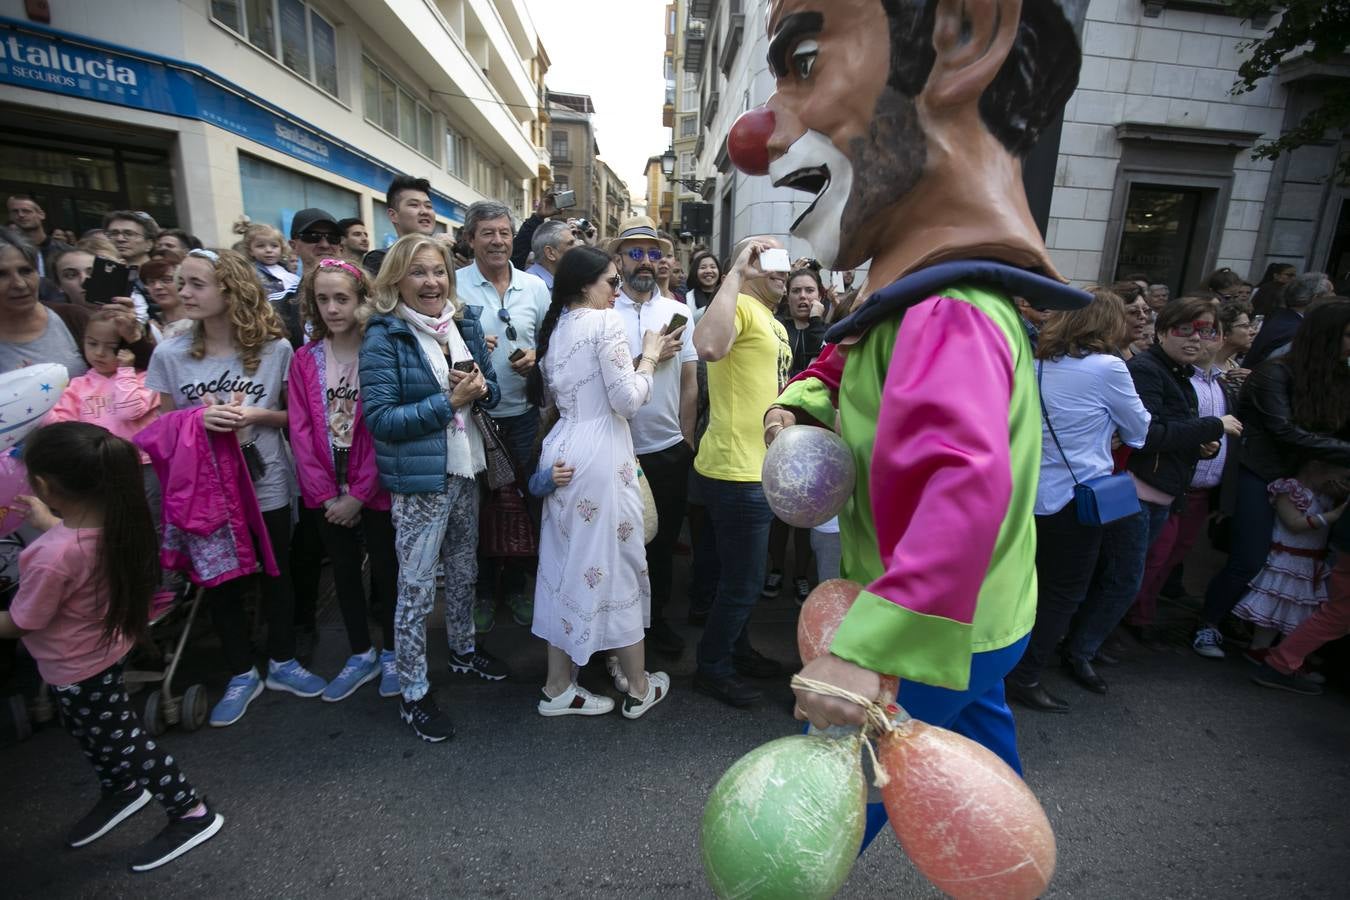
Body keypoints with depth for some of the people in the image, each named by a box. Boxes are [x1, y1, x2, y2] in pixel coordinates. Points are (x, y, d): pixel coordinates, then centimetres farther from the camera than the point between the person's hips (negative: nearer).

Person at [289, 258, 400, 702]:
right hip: (326, 494, 4)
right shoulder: (305, 359, 3)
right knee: (345, 573, 16)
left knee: (385, 570, 9)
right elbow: (301, 432, -1)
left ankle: (391, 654, 29)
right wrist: (325, 495, -8)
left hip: (374, 490, -4)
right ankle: (361, 654, 34)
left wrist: (359, 494, -14)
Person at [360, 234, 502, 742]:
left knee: (463, 570, 22)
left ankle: (463, 648, 44)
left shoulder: (465, 323, 4)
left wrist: (480, 388, -14)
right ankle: (413, 693, 22)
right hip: (418, 479, -6)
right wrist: (450, 401, -21)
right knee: (417, 588, 5)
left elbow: (492, 391, 9)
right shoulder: (384, 337, -12)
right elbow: (380, 418, -17)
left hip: (465, 470, 6)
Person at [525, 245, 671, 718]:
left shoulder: (557, 326, 14)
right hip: (600, 453, -8)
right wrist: (649, 356, -1)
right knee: (616, 561, 3)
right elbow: (628, 400, -14)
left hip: (564, 451, 8)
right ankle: (638, 687, 19)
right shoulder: (606, 322, -11)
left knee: (567, 561, 13)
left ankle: (558, 686, 24)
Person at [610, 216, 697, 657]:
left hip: (669, 448, 3)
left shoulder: (679, 312, 3)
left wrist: (686, 438, 6)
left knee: (664, 541, 16)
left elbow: (689, 381, 6)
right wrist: (651, 356, -15)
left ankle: (656, 617, 36)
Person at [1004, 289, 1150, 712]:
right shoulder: (1107, 367, -14)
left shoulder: (1041, 362, 3)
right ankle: (1023, 676, 14)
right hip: (1075, 496, -7)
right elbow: (1138, 431, -2)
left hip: (1035, 492, 7)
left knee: (1044, 584, 21)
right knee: (1064, 593, 7)